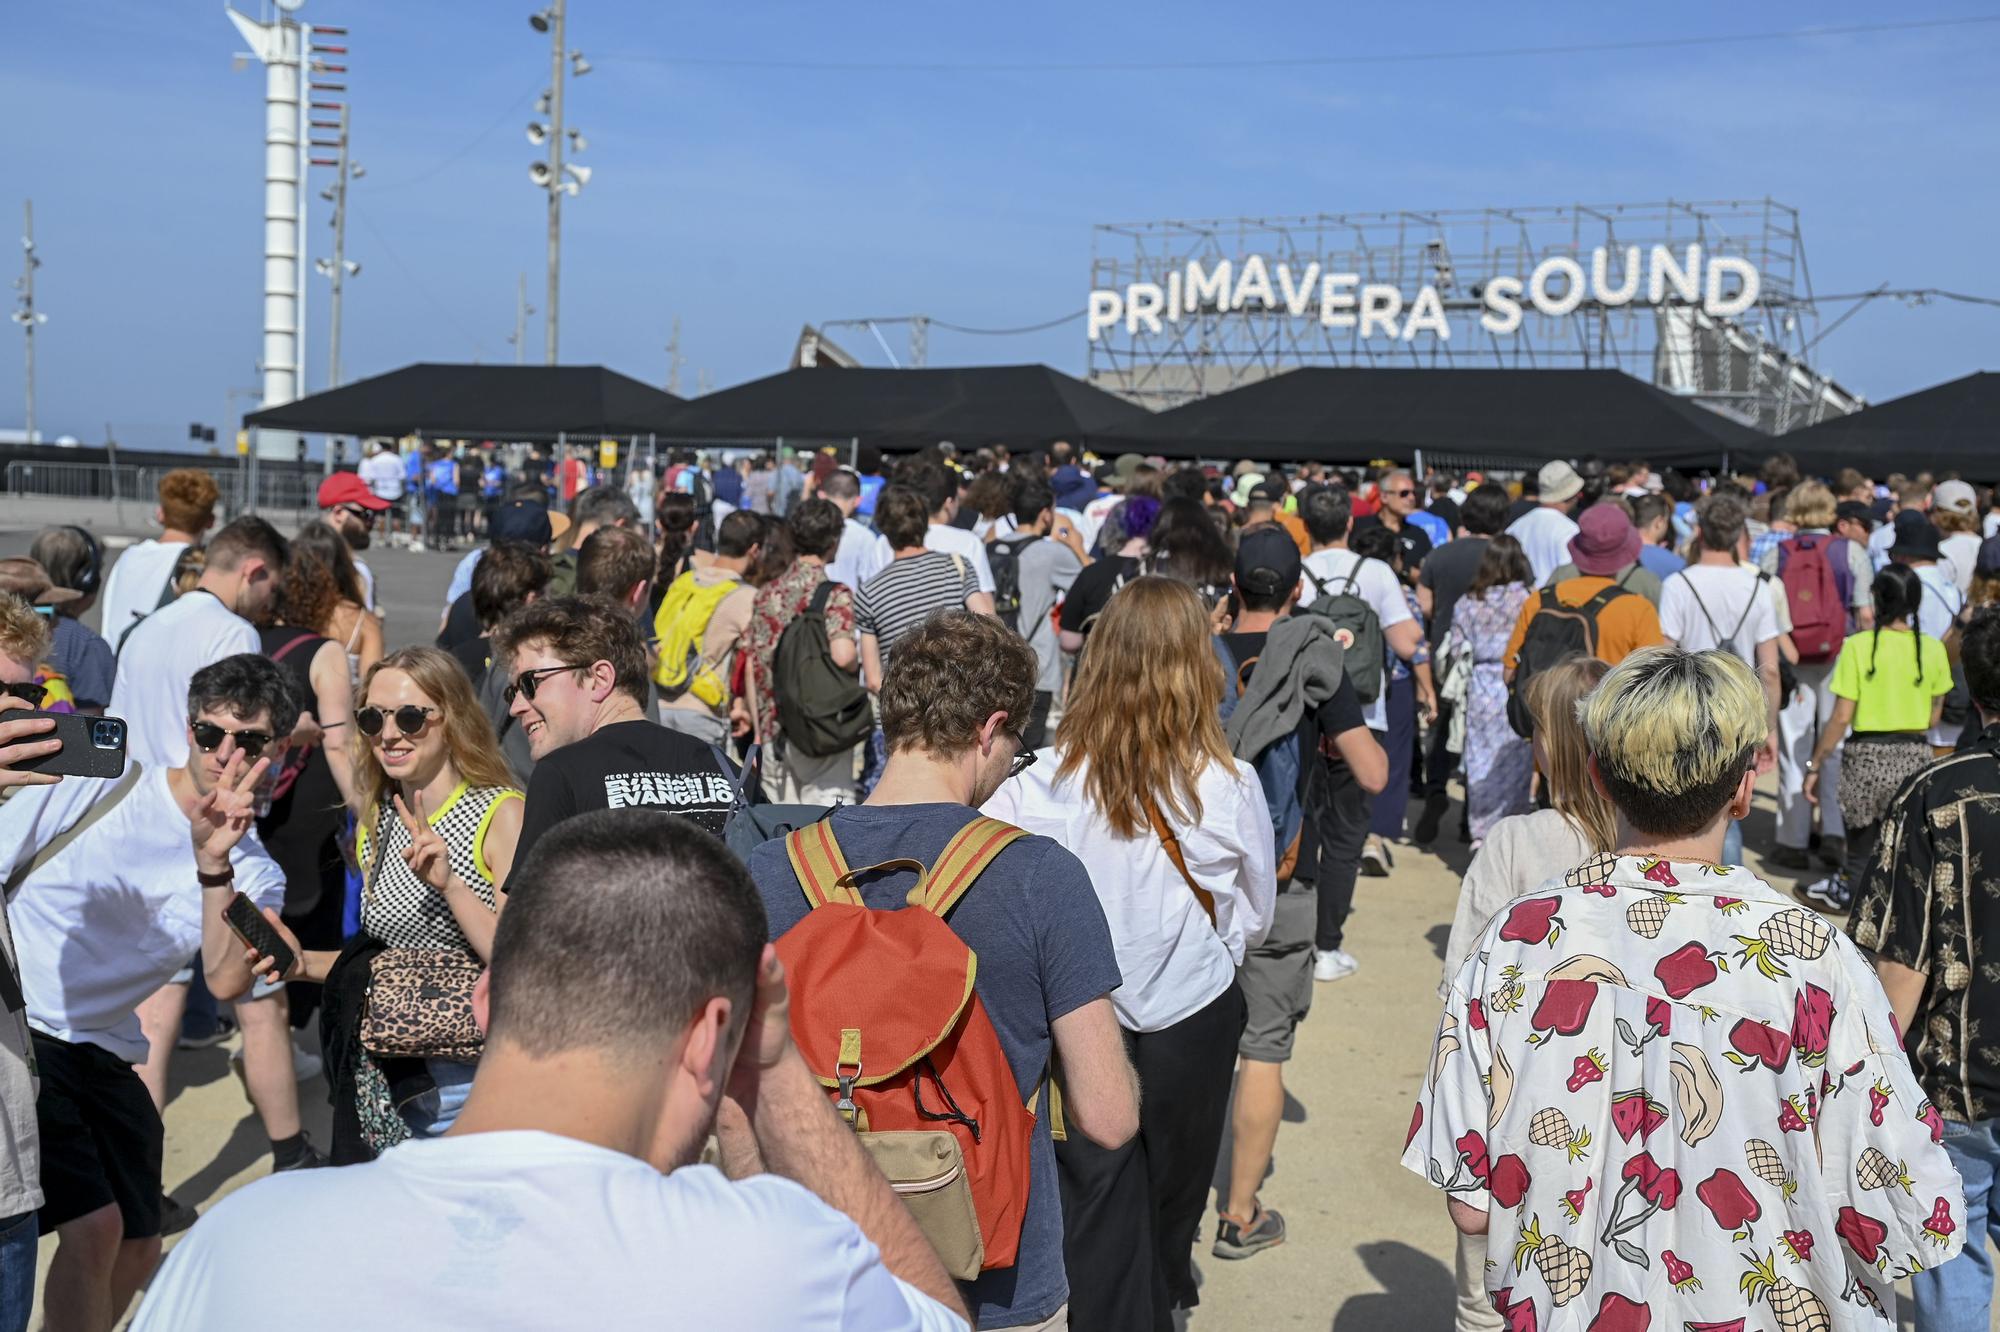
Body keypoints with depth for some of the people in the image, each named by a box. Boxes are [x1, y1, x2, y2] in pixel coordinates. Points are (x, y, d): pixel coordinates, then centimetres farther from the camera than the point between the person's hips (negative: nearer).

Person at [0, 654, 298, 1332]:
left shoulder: (254, 874, 2)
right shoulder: (95, 782, -8)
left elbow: (227, 982, -16)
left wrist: (214, 865, -25)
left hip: (103, 1056, 6)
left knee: (137, 1252, 15)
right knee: (94, 1227, -17)